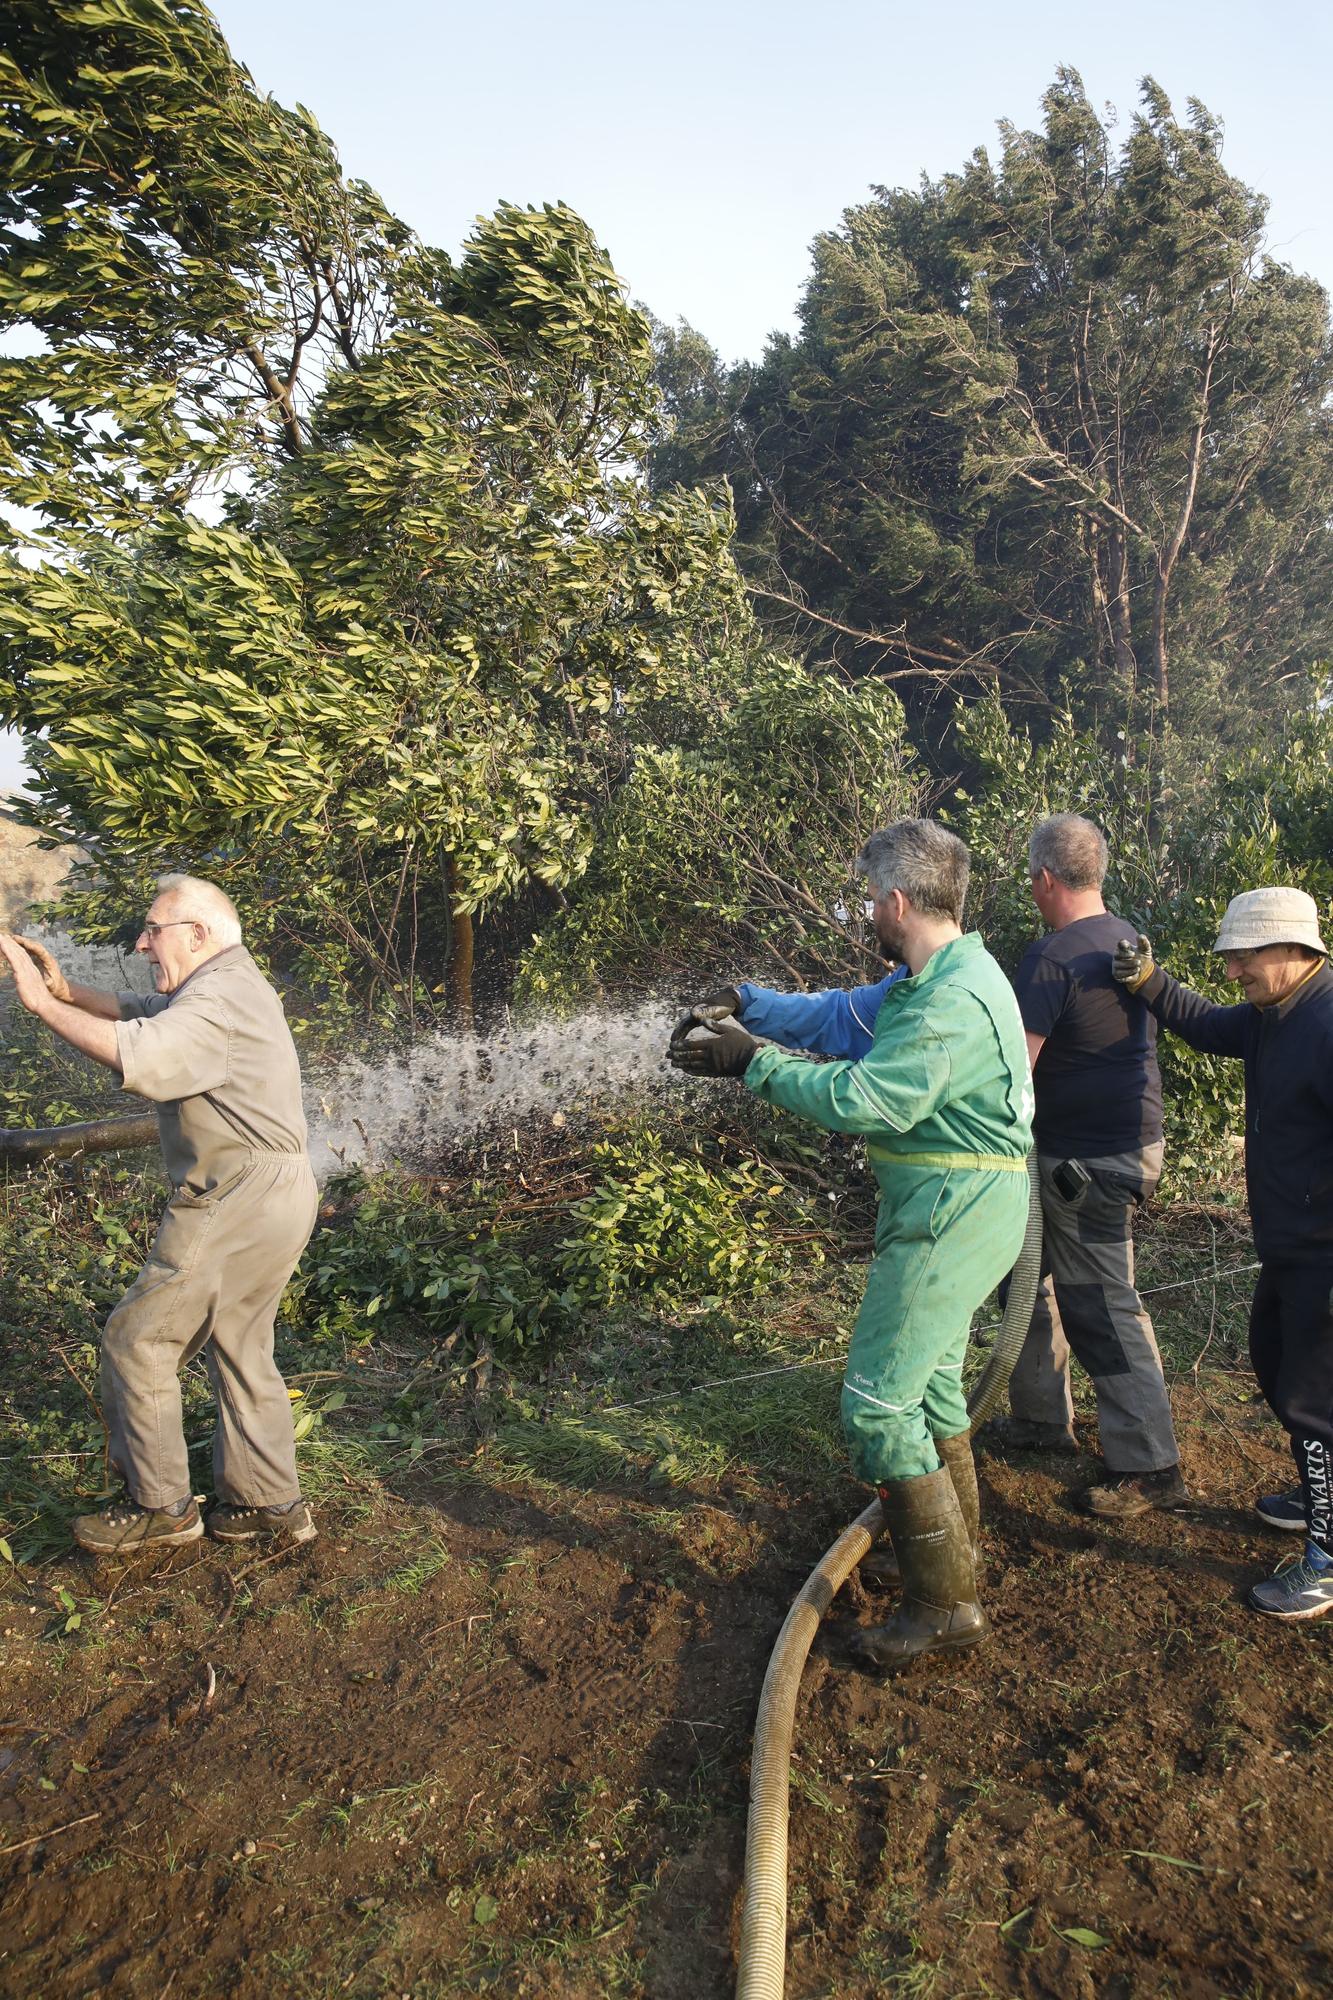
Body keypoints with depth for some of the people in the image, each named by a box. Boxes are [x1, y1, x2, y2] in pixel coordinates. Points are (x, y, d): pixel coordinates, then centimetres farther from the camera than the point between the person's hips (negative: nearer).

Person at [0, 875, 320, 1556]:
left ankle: (159, 1508, 12)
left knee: (138, 1340, 0)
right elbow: (141, 1014, 24)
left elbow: (139, 1055, -33)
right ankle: (269, 1502, 25)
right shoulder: (226, 985, 17)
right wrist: (68, 990, 8)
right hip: (265, 1196, 11)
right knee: (239, 1348, 17)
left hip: (237, 1206, -11)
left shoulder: (220, 998, -18)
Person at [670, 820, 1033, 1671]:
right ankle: (958, 1562, 38)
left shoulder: (952, 1001, -24)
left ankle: (945, 1606, 6)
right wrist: (745, 1009, 17)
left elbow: (864, 1103, -28)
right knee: (931, 1385, 22)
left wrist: (754, 1062, -19)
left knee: (879, 1401, -6)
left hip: (951, 1217, -11)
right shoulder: (935, 979, 11)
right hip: (947, 1209, 11)